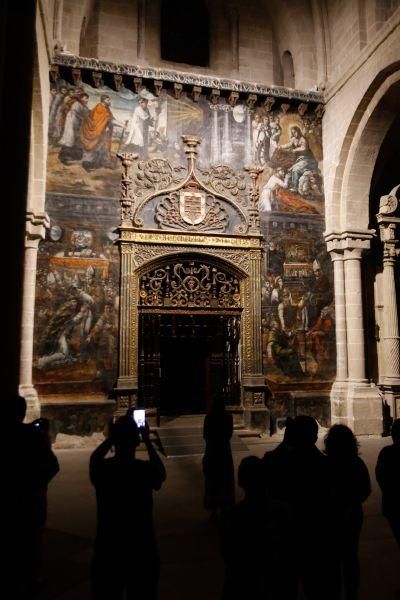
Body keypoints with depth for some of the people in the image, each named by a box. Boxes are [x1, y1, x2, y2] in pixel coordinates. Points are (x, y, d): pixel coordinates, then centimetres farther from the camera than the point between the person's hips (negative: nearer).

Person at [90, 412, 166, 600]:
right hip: (142, 553, -1)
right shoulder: (146, 470, -17)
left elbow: (95, 457, 8)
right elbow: (162, 474, 4)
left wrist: (114, 435, 6)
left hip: (108, 552, 1)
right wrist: (147, 440, 3)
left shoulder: (100, 469, -13)